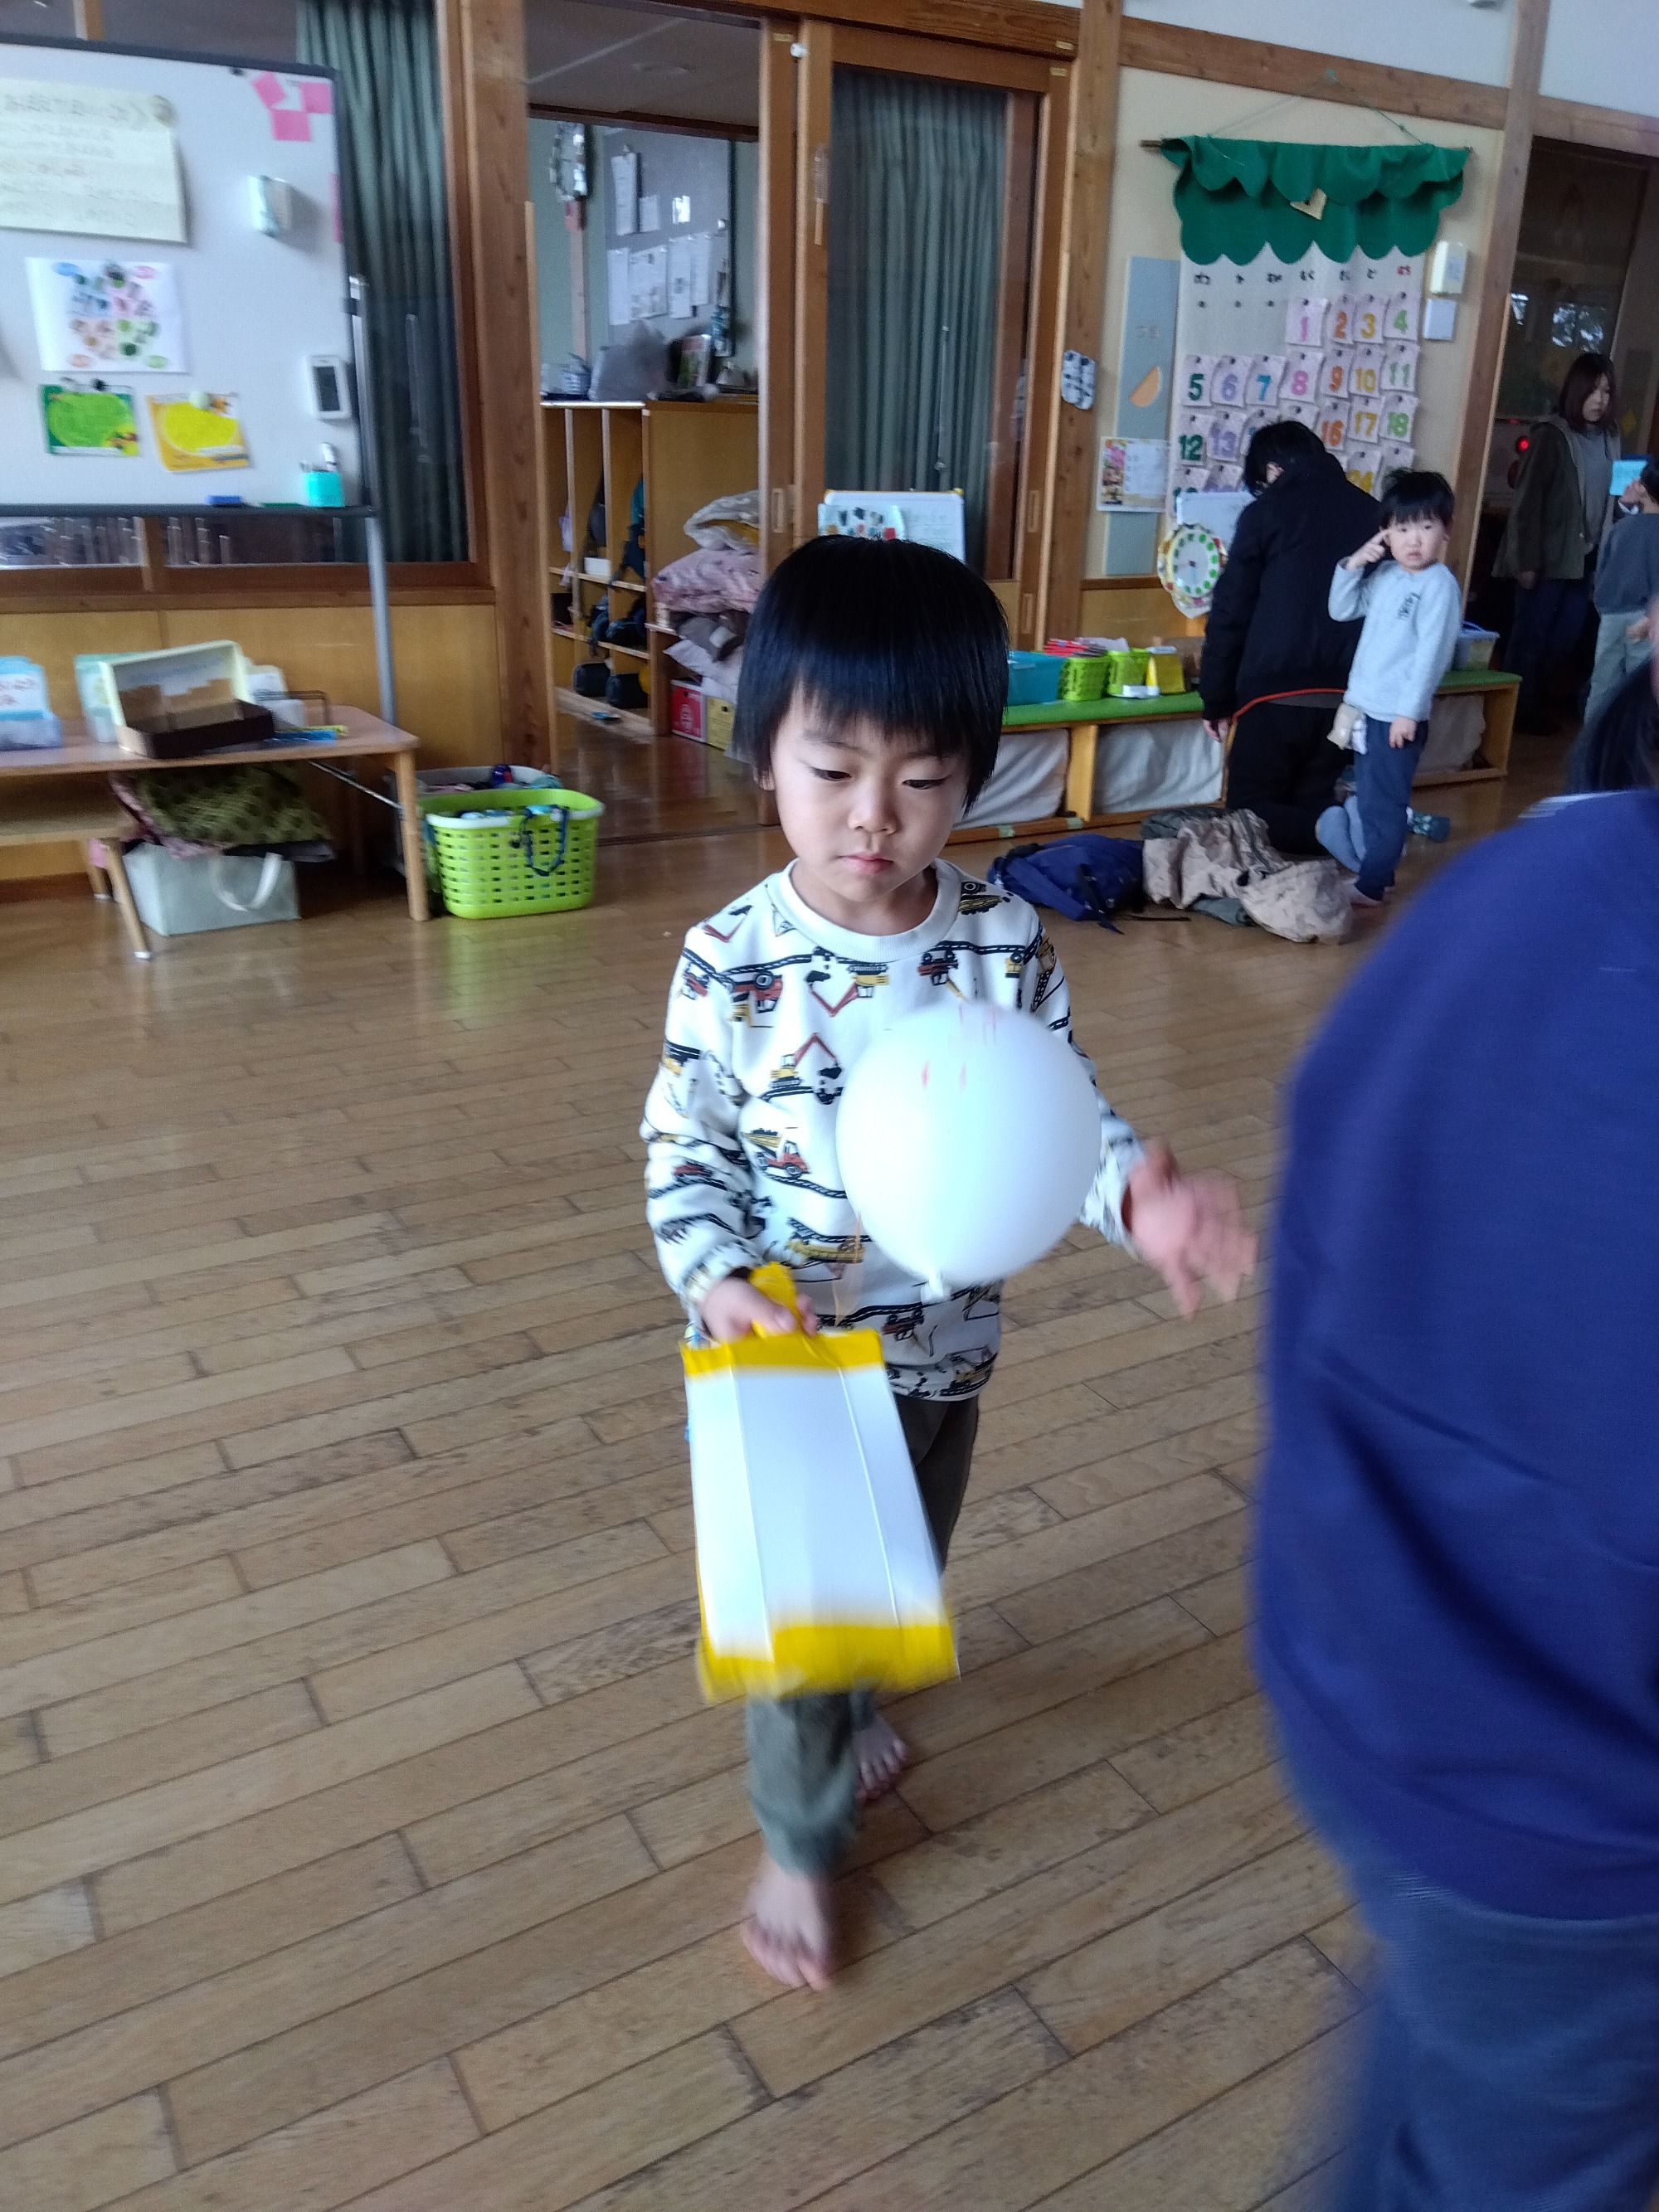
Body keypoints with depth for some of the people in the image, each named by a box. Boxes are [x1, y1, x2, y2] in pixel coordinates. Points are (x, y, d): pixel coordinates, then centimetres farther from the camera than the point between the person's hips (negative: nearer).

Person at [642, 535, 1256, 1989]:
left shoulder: (1008, 945, -12)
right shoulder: (731, 963, -18)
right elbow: (682, 1153, -10)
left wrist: (1137, 1189, -25)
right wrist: (718, 1280, -26)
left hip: (943, 1343, 3)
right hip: (784, 1352, -3)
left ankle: (847, 1705, 61)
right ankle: (799, 1839, 42)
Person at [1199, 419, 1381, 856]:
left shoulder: (1266, 512, 0)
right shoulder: (1372, 513, 11)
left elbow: (1230, 614, -1)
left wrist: (1216, 700, 6)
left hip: (1276, 692, -5)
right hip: (1347, 694, 5)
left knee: (1251, 810, 1)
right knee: (1313, 806, 16)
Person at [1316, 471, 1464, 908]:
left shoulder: (1439, 585, -14)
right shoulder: (1385, 574, 9)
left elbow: (1431, 653, -18)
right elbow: (1341, 611, 16)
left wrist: (1409, 711, -20)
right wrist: (1353, 565, 0)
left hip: (1398, 715, -8)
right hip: (1368, 708, 8)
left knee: (1382, 803, 1)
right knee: (1366, 798, 18)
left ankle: (1371, 885, 10)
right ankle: (1367, 869, 30)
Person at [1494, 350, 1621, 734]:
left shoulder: (1608, 436, 7)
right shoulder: (1552, 434, -10)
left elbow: (1609, 494, 18)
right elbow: (1527, 500, -12)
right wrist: (1526, 560, -14)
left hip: (1586, 558, 6)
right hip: (1549, 557, -6)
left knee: (1567, 638, 11)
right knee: (1530, 636, 3)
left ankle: (1538, 703, 25)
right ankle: (1518, 710, 15)